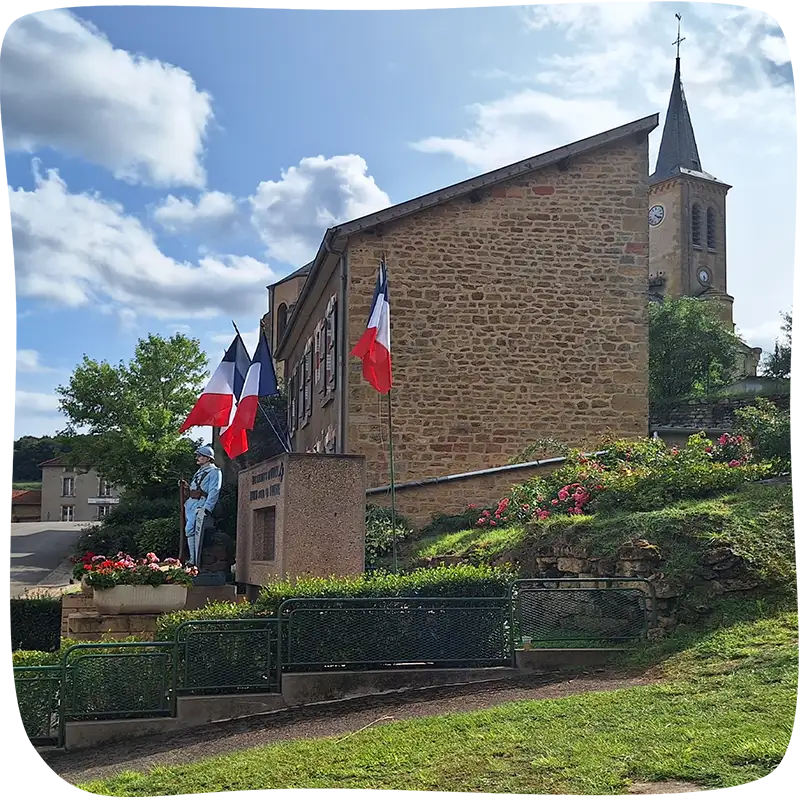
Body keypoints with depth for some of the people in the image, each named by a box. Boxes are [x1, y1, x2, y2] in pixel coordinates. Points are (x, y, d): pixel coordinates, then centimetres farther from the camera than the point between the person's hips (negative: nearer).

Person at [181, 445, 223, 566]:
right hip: (190, 504, 9)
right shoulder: (199, 471, 25)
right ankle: (192, 560, 13)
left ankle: (197, 563, -17)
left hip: (201, 505, -9)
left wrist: (206, 508, -23)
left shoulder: (214, 471, -3)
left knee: (197, 533, -15)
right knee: (189, 531, 7)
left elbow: (214, 492, -14)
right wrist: (188, 486, 11)